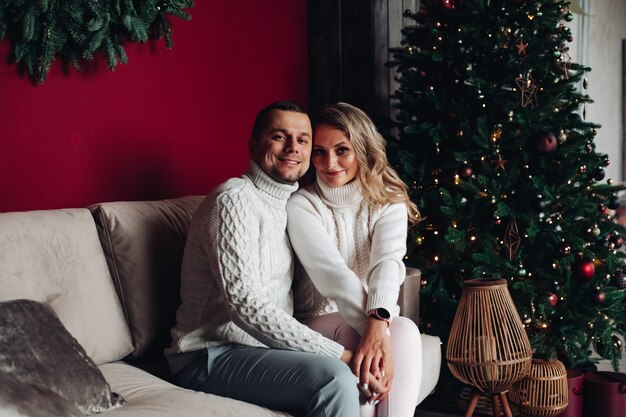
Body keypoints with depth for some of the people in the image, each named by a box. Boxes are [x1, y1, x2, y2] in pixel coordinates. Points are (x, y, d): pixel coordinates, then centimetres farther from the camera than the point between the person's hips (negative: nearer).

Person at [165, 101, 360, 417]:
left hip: (264, 349, 9)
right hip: (213, 357, -9)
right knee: (334, 377, -29)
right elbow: (246, 305, -23)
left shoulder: (285, 205, 16)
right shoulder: (235, 199, -14)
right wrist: (337, 353, -22)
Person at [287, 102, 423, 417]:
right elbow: (331, 272, -22)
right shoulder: (301, 205, -7)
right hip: (320, 321, -2)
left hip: (377, 321, 3)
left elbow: (387, 263, -19)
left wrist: (379, 321, -40)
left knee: (405, 330, -31)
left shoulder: (388, 203, 1)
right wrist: (372, 328, -36)